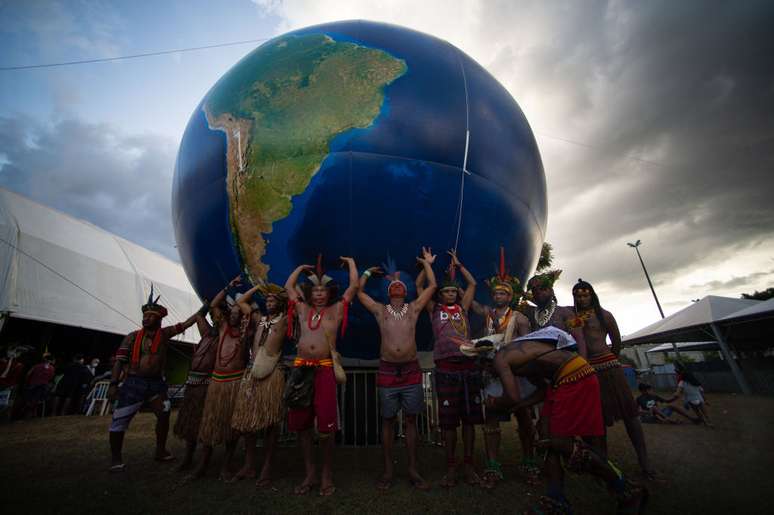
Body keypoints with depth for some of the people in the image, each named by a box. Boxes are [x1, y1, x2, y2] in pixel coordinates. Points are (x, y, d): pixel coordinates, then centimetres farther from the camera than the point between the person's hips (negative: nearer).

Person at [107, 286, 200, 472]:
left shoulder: (165, 334, 1)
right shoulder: (133, 337, -2)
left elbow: (186, 323, -3)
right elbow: (119, 361, -2)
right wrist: (113, 384, -10)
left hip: (156, 383, 2)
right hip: (134, 383, -2)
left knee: (164, 416, 7)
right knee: (120, 420, 0)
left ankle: (160, 451, 27)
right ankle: (116, 458, 22)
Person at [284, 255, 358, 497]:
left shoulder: (336, 310, 8)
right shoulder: (303, 310, 16)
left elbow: (354, 285, 5)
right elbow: (288, 286, 26)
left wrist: (350, 261, 16)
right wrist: (301, 267, 32)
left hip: (324, 370, -3)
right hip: (301, 369, 4)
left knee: (325, 426, -1)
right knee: (301, 424, 9)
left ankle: (327, 475, 19)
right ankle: (310, 474, 26)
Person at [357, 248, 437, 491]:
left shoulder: (414, 308, 9)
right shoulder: (380, 310, 8)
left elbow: (432, 286, 9)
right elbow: (359, 291, 10)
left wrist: (427, 263, 18)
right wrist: (369, 271, 19)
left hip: (411, 371, 1)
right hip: (387, 371, 0)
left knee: (411, 420, 9)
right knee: (387, 420, 8)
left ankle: (413, 470, 21)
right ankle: (388, 471, 22)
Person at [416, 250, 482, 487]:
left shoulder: (462, 308, 16)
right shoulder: (435, 309, 11)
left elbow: (472, 283, 20)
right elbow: (419, 286, 10)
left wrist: (457, 265, 23)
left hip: (468, 366, 2)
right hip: (446, 368, -2)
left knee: (469, 417, 8)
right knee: (448, 419, 3)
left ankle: (469, 465, 20)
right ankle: (451, 468, 16)